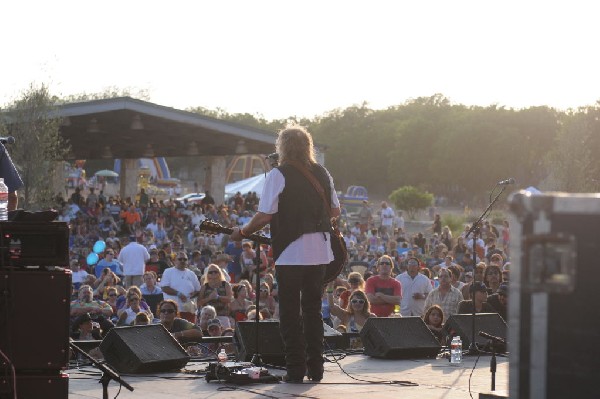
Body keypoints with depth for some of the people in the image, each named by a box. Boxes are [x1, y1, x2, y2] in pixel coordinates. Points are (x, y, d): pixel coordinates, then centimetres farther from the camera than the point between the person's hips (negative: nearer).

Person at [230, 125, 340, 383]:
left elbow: (265, 216, -12)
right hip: (319, 253, 5)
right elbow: (335, 211, 15)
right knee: (313, 309, 14)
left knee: (290, 312, 1)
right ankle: (315, 367, 13)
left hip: (290, 254, -5)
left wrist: (242, 233, 2)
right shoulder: (322, 173, 9)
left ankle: (295, 369, -2)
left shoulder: (278, 175, -9)